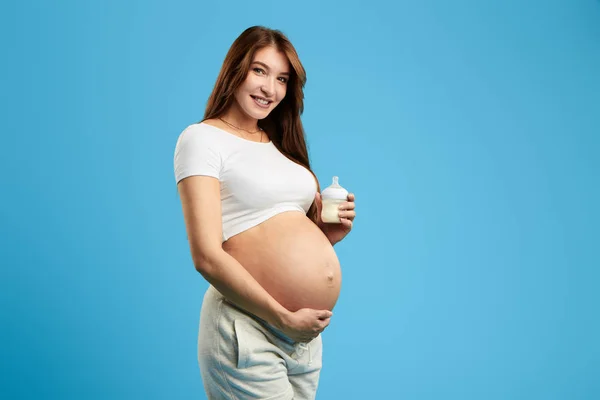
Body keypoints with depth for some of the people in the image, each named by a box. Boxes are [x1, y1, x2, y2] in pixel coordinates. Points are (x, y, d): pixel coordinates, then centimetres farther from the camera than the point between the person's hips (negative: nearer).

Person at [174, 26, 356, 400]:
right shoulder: (203, 138, -6)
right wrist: (284, 319, -15)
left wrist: (328, 233, 0)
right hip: (246, 331, -7)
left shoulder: (281, 144, 14)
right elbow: (208, 256, -15)